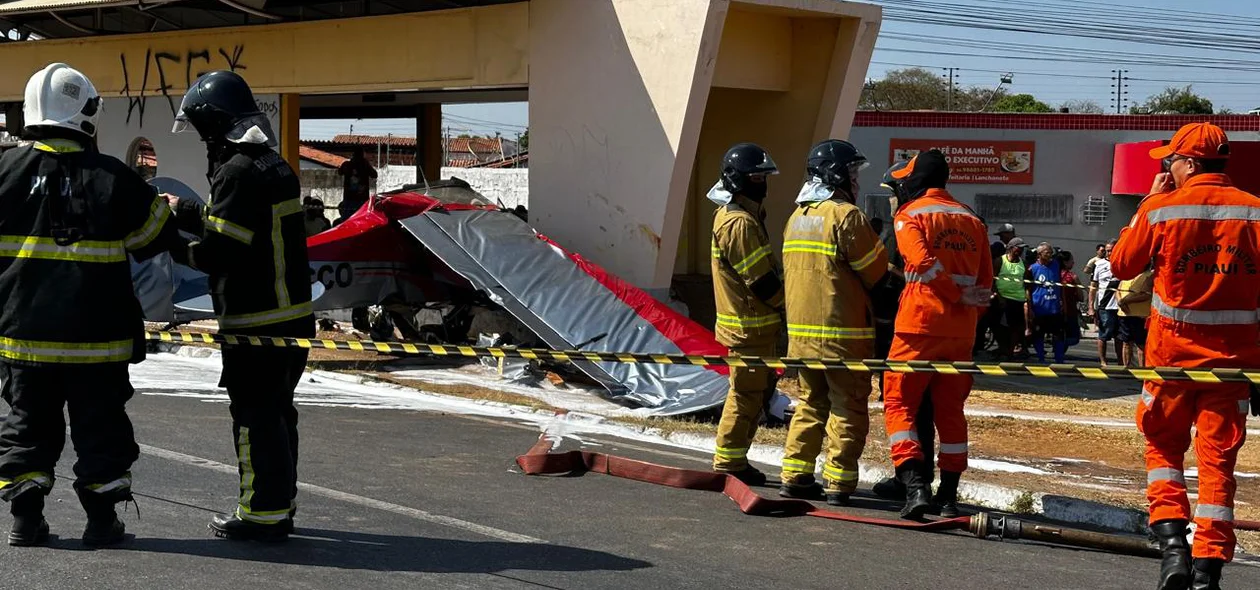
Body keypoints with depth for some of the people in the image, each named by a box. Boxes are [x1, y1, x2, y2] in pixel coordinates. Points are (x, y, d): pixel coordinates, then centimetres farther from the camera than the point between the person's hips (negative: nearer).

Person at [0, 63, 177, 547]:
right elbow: (158, 237, 3)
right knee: (100, 426, 8)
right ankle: (101, 519, 9)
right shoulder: (115, 179, -9)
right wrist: (164, 208, 25)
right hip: (96, 338, -2)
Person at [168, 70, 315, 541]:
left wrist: (177, 250, -4)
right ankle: (279, 505, 25)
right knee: (277, 410, 16)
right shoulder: (272, 165, 14)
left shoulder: (239, 171, -17)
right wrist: (184, 212, 27)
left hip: (256, 319, -10)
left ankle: (262, 514, 2)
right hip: (290, 314, 10)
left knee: (255, 414, -3)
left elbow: (221, 251, -21)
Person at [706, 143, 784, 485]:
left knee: (759, 389, 16)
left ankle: (733, 460, 22)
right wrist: (786, 303, -6)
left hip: (758, 323, 11)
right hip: (750, 325, -11)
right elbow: (761, 280, -20)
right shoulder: (740, 222, -19)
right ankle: (728, 463, 4)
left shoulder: (737, 215, 16)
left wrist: (779, 305, 10)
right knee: (747, 393, -4)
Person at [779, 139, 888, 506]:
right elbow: (879, 273, -9)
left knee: (811, 403, 16)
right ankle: (838, 482, 0)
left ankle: (794, 475, 14)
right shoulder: (845, 215, -13)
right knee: (848, 407, 1)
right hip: (842, 331, -7)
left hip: (800, 330, 7)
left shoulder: (797, 217, 12)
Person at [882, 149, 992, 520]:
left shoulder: (909, 215, -1)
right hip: (961, 330, 5)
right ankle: (948, 496, 14)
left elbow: (924, 264, -15)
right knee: (950, 409, 13)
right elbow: (985, 281, 12)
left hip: (920, 325, -5)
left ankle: (916, 485, -15)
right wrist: (969, 310, 16)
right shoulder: (971, 220, 15)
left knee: (899, 403, 1)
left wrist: (960, 295, -6)